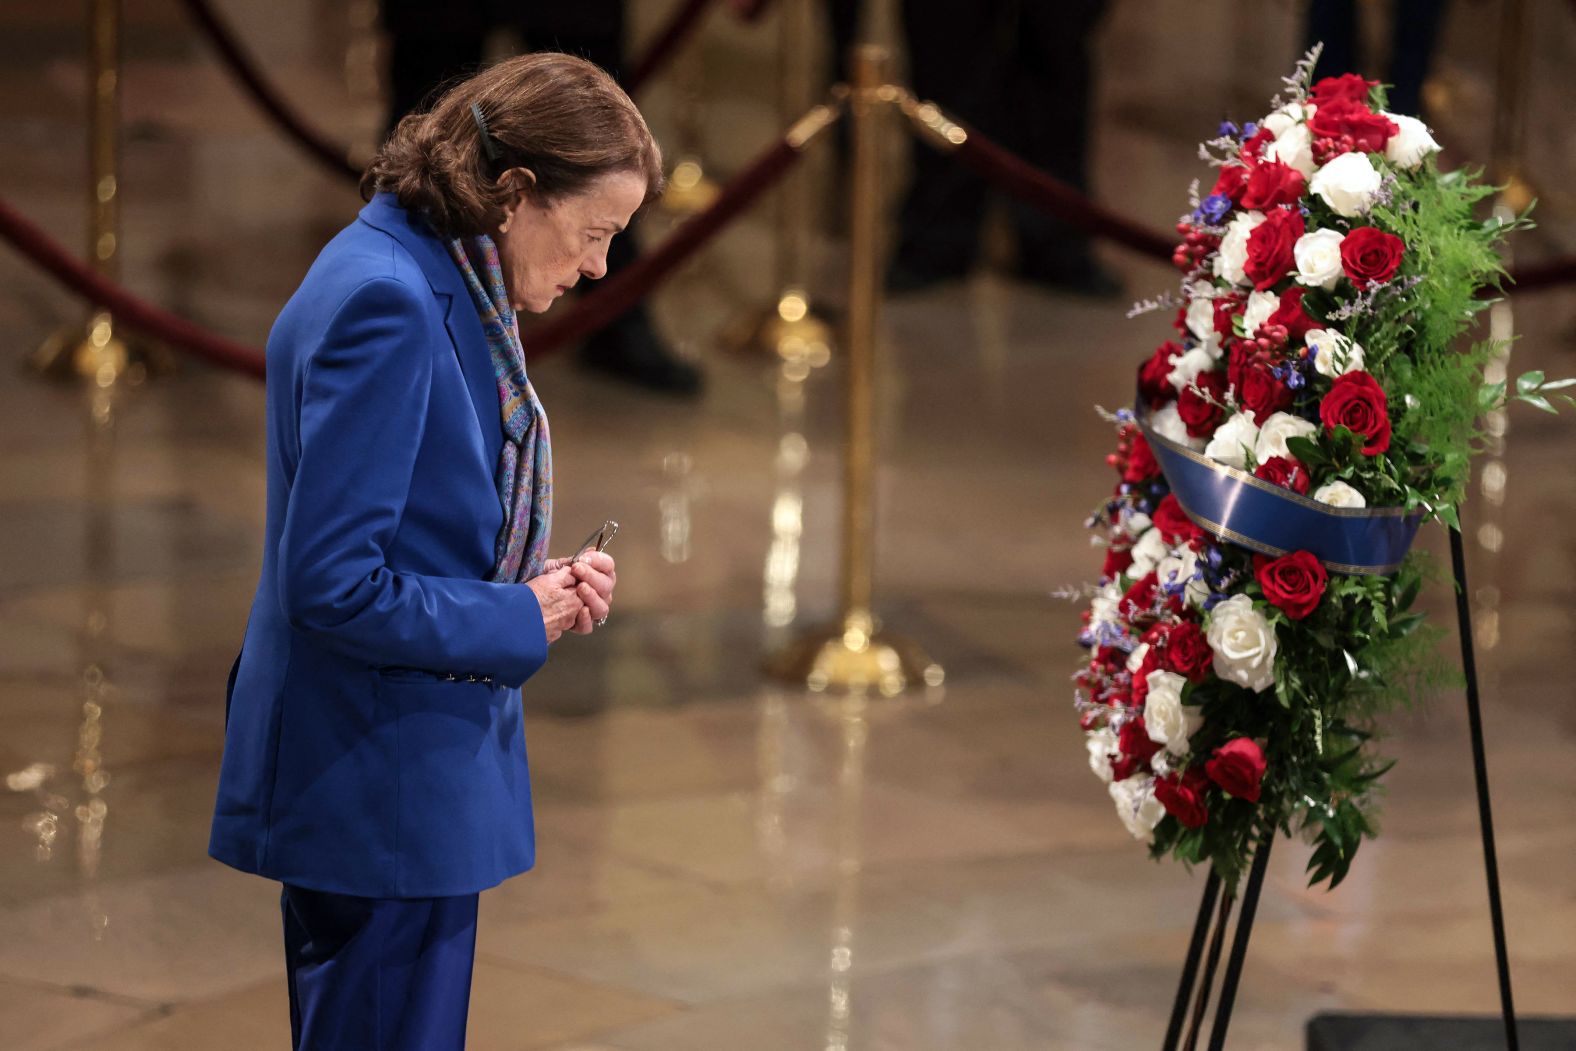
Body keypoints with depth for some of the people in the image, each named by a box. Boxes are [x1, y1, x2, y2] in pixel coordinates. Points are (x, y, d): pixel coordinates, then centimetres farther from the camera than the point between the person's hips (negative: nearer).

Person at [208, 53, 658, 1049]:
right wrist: (524, 621, -13)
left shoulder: (442, 287, 11)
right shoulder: (386, 305, -21)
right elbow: (334, 584, -24)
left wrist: (538, 585, 2)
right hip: (380, 792, -11)